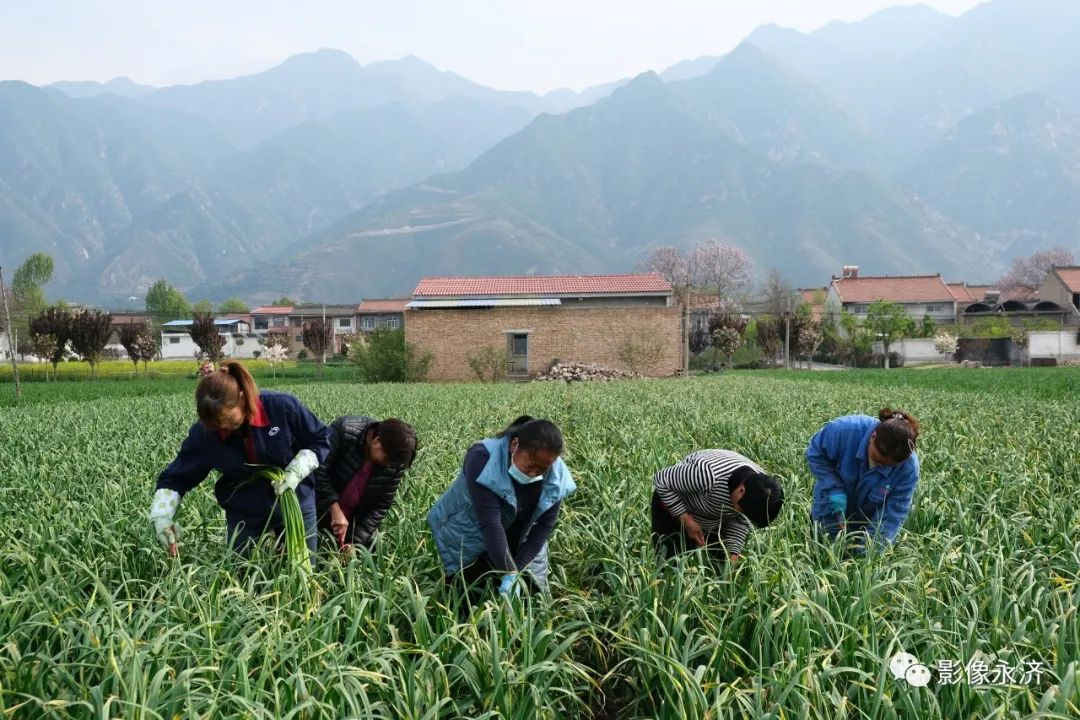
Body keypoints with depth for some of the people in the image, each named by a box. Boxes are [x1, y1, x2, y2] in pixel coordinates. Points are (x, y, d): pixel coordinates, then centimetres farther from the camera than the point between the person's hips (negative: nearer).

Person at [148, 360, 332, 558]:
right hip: (244, 517, 1)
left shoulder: (283, 407, -22)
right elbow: (175, 478, -6)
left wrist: (296, 472, -22)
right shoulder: (203, 434, -16)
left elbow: (320, 439, -8)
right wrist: (161, 516, -22)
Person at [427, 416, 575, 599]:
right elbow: (489, 522, -37)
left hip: (520, 549, 4)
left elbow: (544, 527, -13)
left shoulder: (556, 476, -17)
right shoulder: (483, 459, -31)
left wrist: (516, 569, -24)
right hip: (468, 547, -4)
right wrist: (509, 573, -42)